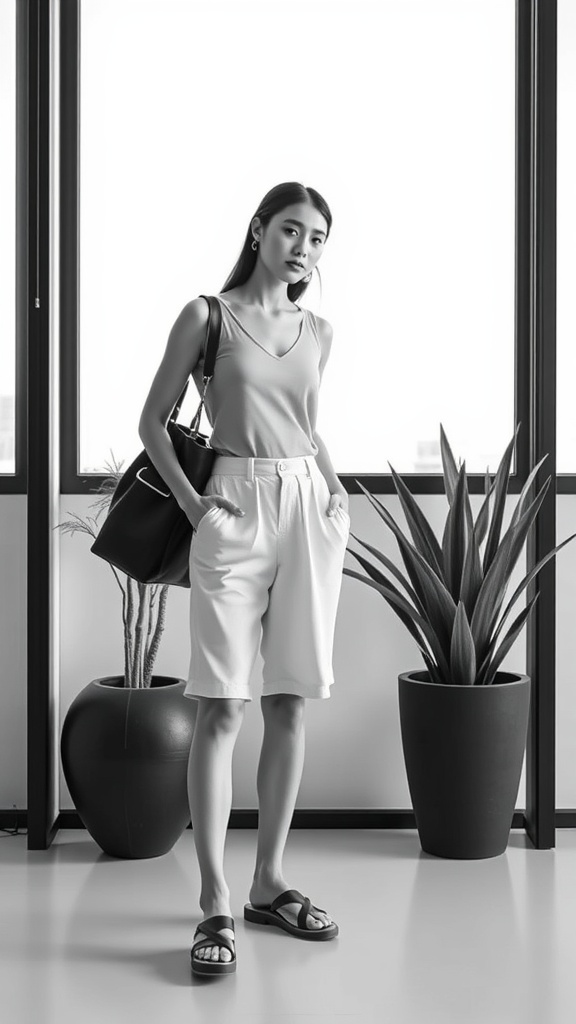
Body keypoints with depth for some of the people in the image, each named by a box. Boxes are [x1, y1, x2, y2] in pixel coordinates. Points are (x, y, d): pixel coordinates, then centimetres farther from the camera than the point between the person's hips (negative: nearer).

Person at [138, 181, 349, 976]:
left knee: (290, 702, 6)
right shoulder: (207, 316, 1)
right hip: (236, 513, -5)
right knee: (222, 705, -8)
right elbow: (154, 421, 4)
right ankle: (215, 904, -6)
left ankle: (270, 881, 16)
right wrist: (190, 500, -6)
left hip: (309, 514, 5)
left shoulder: (319, 333, 14)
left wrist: (334, 487, 11)